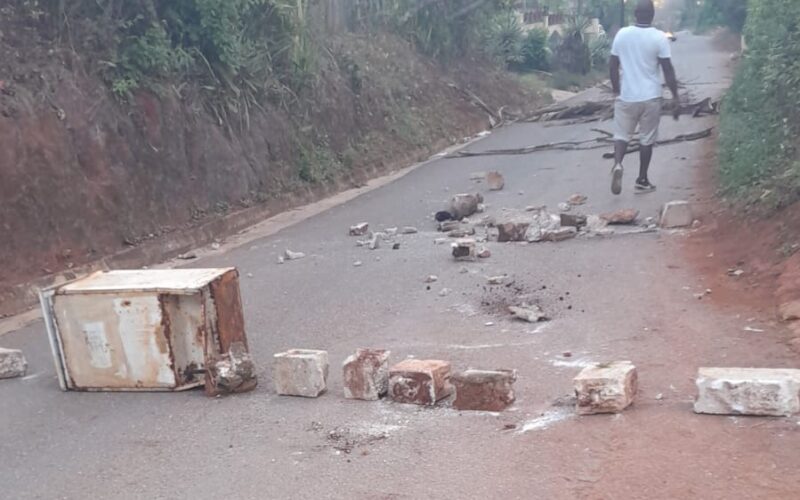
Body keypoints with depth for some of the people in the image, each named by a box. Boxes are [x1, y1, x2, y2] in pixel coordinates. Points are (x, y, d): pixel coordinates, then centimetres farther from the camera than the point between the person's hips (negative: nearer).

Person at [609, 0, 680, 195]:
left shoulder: (622, 34, -1)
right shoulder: (659, 37, -8)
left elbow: (613, 66, 5)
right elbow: (668, 71, -8)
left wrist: (616, 91, 17)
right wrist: (676, 98, -2)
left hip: (626, 96, 2)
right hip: (650, 97, -1)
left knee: (621, 134, 10)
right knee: (647, 139, 9)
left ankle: (617, 164, -19)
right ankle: (642, 181, 15)